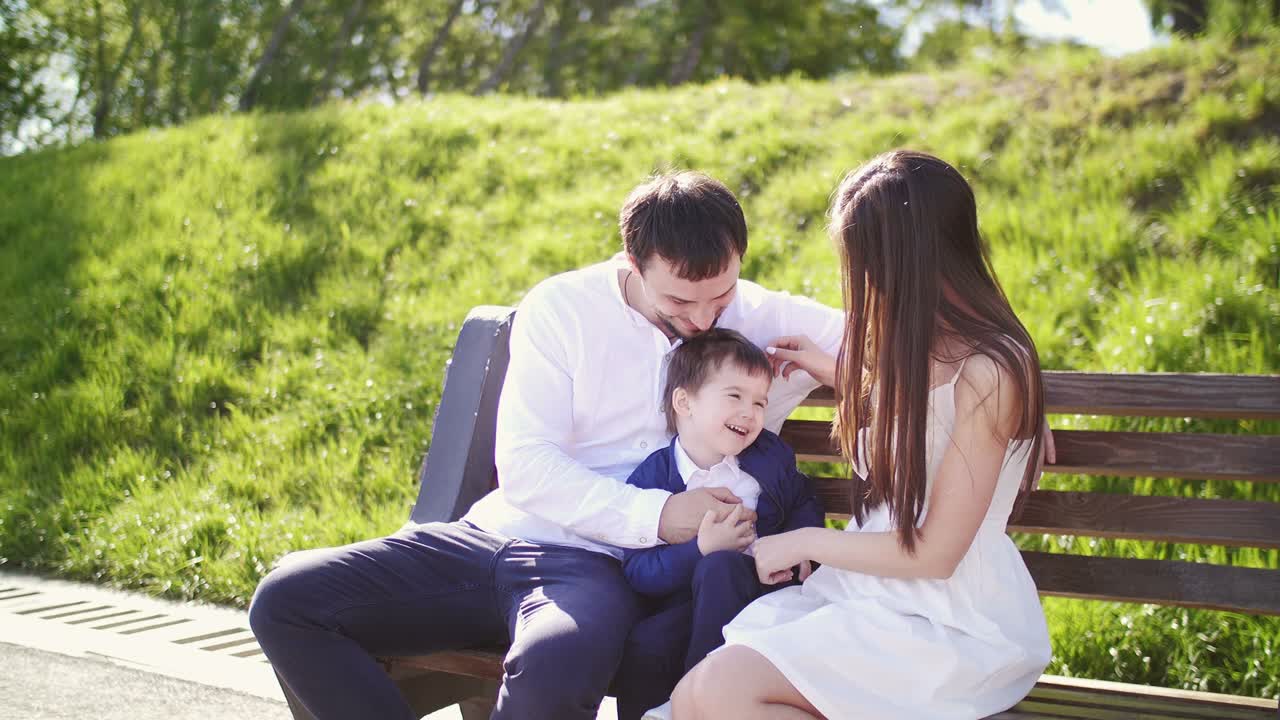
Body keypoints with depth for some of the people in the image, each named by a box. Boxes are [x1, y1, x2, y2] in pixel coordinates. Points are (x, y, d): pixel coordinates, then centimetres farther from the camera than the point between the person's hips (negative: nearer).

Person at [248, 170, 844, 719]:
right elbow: (523, 466, -8)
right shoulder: (561, 307, 0)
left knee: (555, 663, -41)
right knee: (285, 600, -13)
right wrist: (654, 513, -19)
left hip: (600, 563, -3)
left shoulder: (767, 320, 2)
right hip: (494, 536, 3)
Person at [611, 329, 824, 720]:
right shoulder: (651, 479, -2)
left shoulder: (772, 456, 8)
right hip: (682, 605, -1)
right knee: (643, 647, -33)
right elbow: (638, 571, -8)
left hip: (756, 587, 1)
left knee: (720, 567, -34)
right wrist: (701, 549, -23)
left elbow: (805, 503, 23)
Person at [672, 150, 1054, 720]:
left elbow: (934, 554, -16)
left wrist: (804, 543, -5)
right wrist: (831, 371, 22)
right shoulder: (924, 346, 9)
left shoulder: (989, 372, -18)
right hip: (872, 591, 8)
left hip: (951, 627, -8)